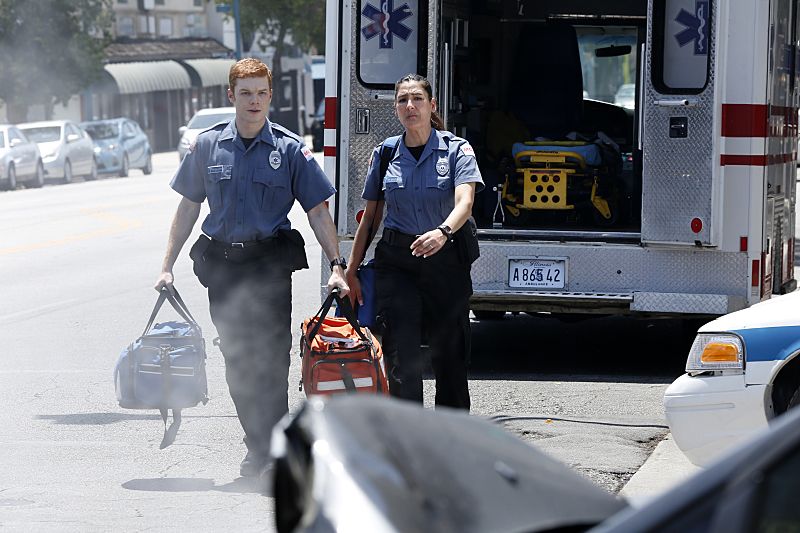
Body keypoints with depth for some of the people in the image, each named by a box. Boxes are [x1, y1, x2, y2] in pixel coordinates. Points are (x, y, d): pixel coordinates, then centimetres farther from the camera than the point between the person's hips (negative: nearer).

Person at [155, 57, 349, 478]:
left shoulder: (290, 149, -1)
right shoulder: (208, 145, 6)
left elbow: (317, 211, -1)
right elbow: (188, 207, 11)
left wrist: (336, 266, -10)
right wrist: (168, 266, 8)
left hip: (270, 263, -3)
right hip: (222, 265, 3)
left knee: (270, 357, -8)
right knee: (236, 359, 7)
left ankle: (270, 448, -1)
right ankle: (258, 447, 18)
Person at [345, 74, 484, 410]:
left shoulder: (456, 149, -2)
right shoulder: (385, 154, 7)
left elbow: (464, 203, -18)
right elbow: (371, 217, 13)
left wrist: (442, 232, -39)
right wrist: (351, 271, 8)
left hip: (446, 260, -1)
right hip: (396, 264, 1)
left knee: (449, 356, 7)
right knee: (403, 360, -9)